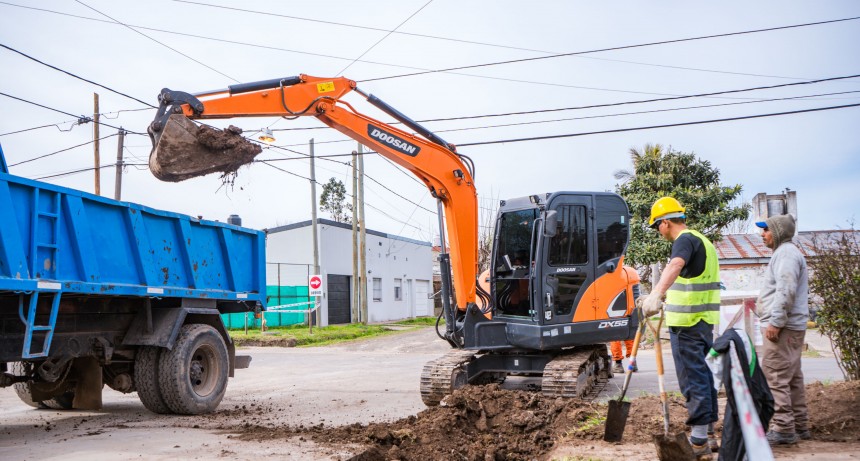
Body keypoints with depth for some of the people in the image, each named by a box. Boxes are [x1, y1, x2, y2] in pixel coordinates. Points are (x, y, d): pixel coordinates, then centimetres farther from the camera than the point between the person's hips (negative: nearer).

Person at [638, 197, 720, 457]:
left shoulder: (685, 240, -13)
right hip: (704, 321, 10)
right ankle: (704, 434, 26)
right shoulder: (701, 240, 20)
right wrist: (665, 296, 48)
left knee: (692, 379, -5)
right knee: (701, 375, 17)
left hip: (687, 323, -10)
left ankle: (698, 442, 0)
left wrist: (656, 294, -51)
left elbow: (675, 266, -36)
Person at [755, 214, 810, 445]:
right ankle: (799, 426, 20)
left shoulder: (786, 253, -11)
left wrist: (775, 322, -22)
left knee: (776, 377, -10)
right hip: (792, 327, 11)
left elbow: (786, 291, -22)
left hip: (782, 328, -11)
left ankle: (783, 428, -9)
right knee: (792, 378, 14)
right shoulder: (788, 252, 22)